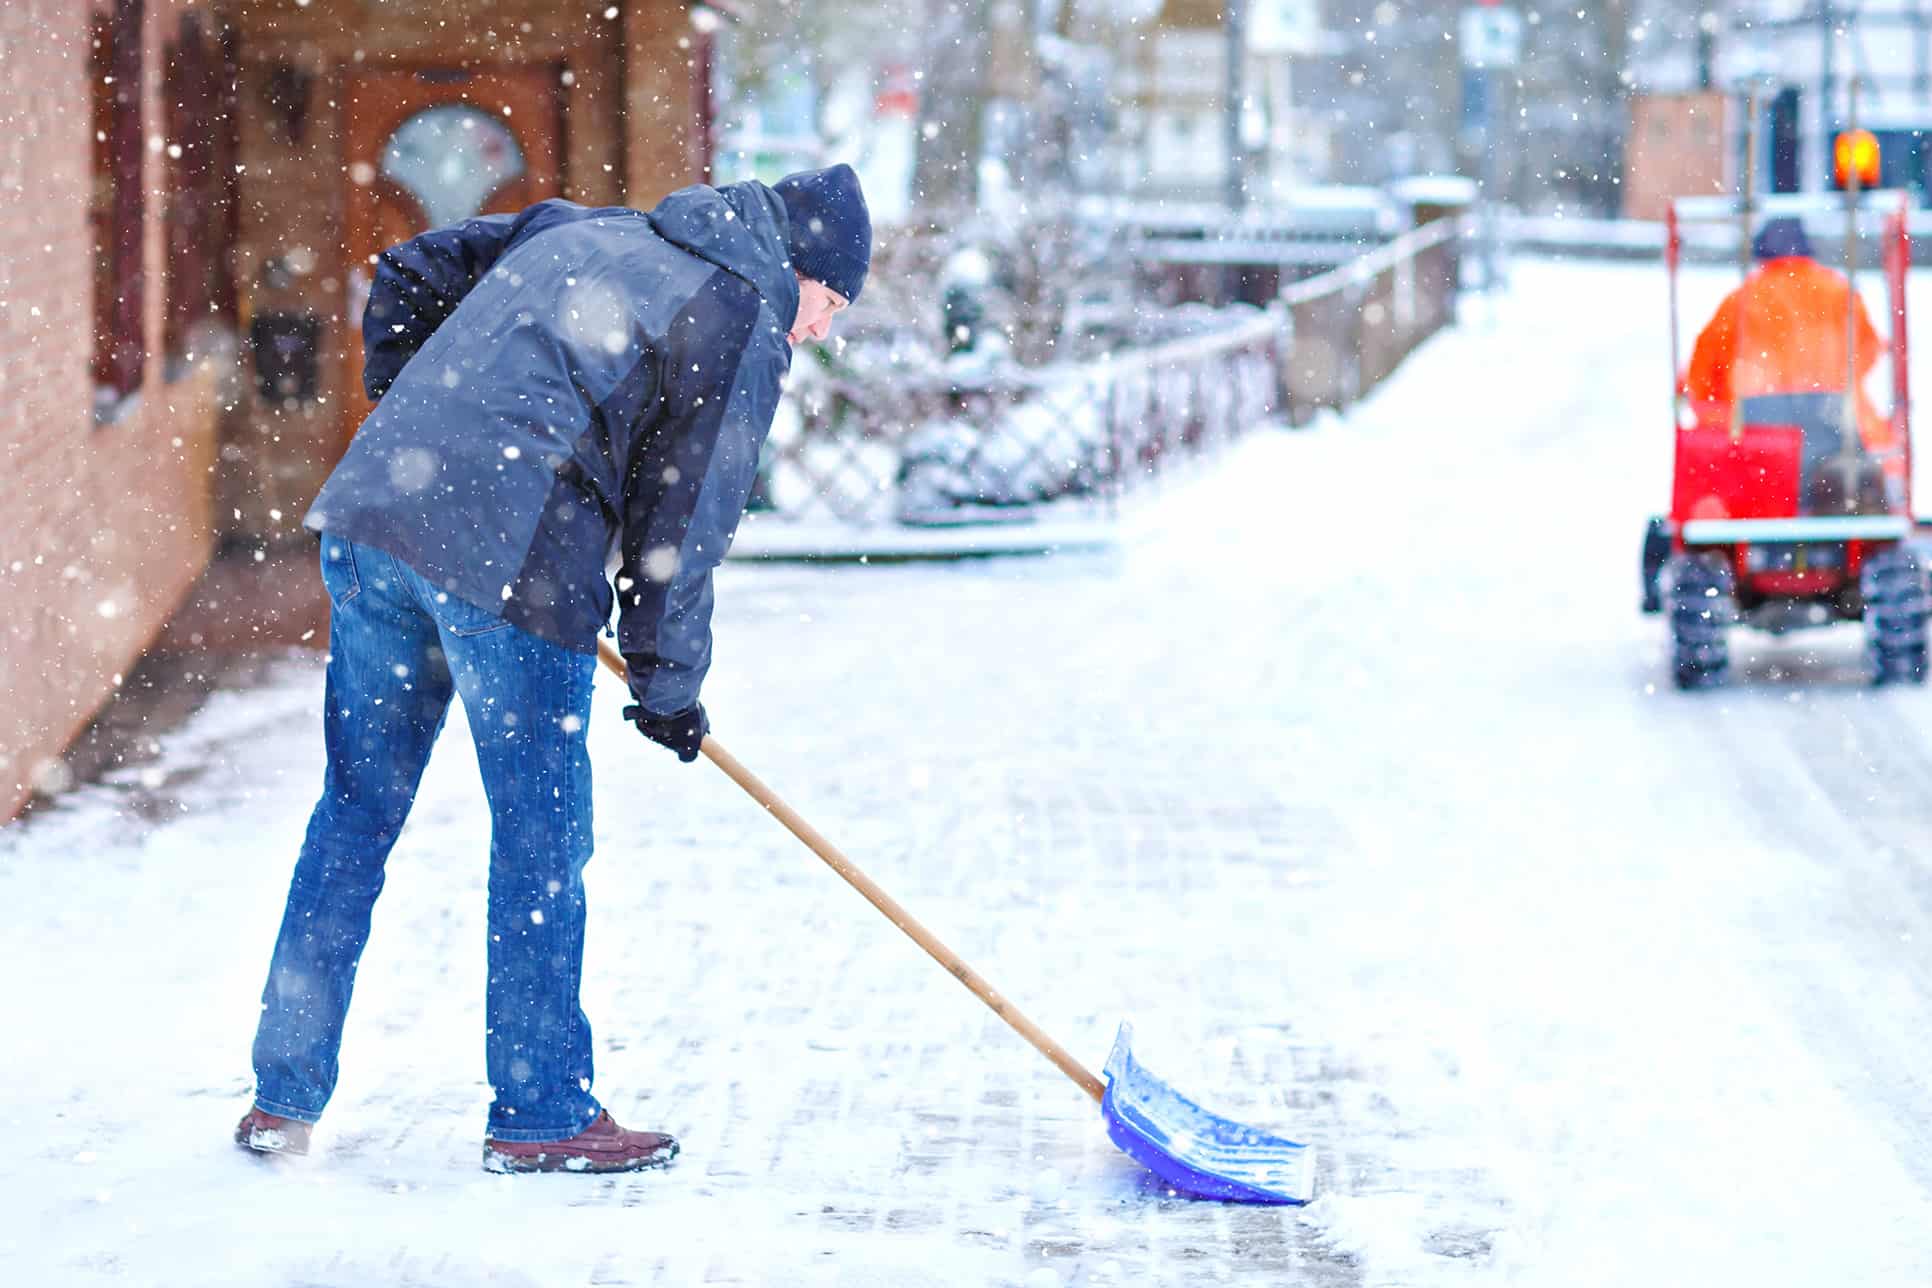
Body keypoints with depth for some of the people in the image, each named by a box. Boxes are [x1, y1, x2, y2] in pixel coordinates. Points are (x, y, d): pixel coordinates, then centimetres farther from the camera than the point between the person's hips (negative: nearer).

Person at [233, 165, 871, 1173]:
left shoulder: (578, 229, 24)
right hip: (511, 560, -7)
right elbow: (681, 521, 2)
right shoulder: (746, 331, 3)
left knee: (357, 810, 14)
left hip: (372, 512, 7)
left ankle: (283, 1100, 19)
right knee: (540, 838, 5)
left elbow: (406, 276, 26)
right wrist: (668, 684, 13)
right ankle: (539, 1116, 12)